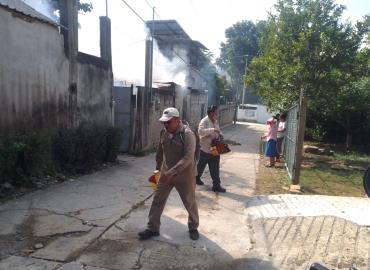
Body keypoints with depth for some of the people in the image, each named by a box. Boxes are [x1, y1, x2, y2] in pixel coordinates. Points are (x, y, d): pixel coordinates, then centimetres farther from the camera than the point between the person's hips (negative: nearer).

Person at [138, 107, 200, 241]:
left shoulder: (187, 134, -21)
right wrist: (158, 167, 21)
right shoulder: (164, 132, 0)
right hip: (166, 173, 6)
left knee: (189, 202, 12)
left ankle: (193, 227, 35)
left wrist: (172, 172, -35)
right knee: (157, 200, 9)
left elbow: (188, 157, -29)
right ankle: (153, 228, 25)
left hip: (184, 175, -5)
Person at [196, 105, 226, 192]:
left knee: (215, 168, 5)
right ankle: (196, 178, 37)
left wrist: (220, 134, 1)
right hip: (205, 149, -7)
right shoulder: (204, 121, -15)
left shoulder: (215, 121, 10)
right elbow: (200, 131, -32)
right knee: (201, 165, 13)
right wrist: (213, 130, -35)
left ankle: (216, 185, 9)